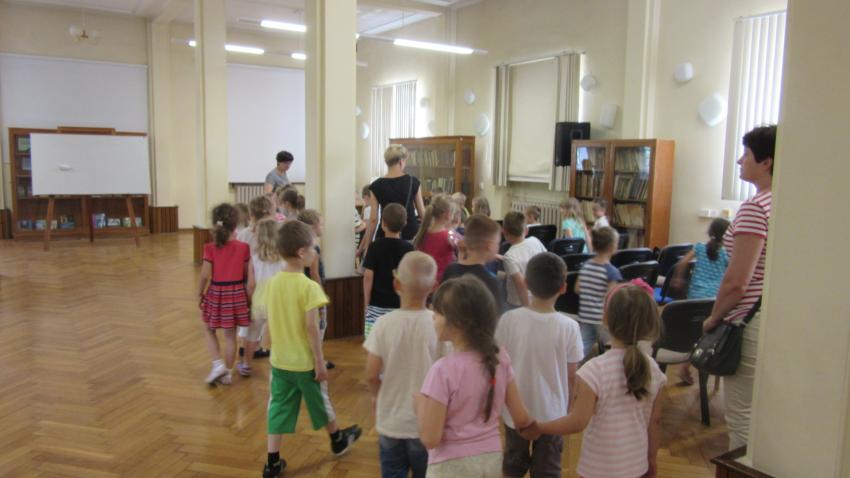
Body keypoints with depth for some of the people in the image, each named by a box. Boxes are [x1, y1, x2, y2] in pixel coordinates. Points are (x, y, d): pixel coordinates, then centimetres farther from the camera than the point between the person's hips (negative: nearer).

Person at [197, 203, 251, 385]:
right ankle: (227, 373, 20)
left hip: (216, 293, -1)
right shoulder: (243, 247, -7)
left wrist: (199, 293, 4)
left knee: (209, 330, 21)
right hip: (237, 293, 2)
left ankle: (218, 364, 9)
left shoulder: (211, 248, -12)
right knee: (230, 336, 11)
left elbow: (205, 275, -12)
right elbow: (246, 274, -1)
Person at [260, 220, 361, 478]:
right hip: (305, 362, -4)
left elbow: (270, 323, 5)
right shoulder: (309, 287, -21)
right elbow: (311, 327, -22)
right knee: (321, 402, 18)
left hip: (279, 360, 5)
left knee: (278, 409, 12)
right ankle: (338, 440, 41)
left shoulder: (272, 283, -2)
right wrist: (320, 362, -14)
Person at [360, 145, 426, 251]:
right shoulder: (413, 182, -2)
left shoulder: (376, 186, -4)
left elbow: (373, 219, -5)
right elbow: (422, 211, 7)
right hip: (410, 232, 1)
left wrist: (365, 246, 1)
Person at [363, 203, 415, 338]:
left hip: (377, 305, -1)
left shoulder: (374, 247, -5)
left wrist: (367, 304, 2)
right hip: (401, 305, 1)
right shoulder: (409, 248, -1)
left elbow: (368, 277, -7)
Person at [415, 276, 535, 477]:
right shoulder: (500, 358, -8)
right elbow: (521, 418, 0)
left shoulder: (443, 370, -24)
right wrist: (533, 430, 22)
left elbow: (430, 439, -20)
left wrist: (419, 403, -4)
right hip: (492, 459, 5)